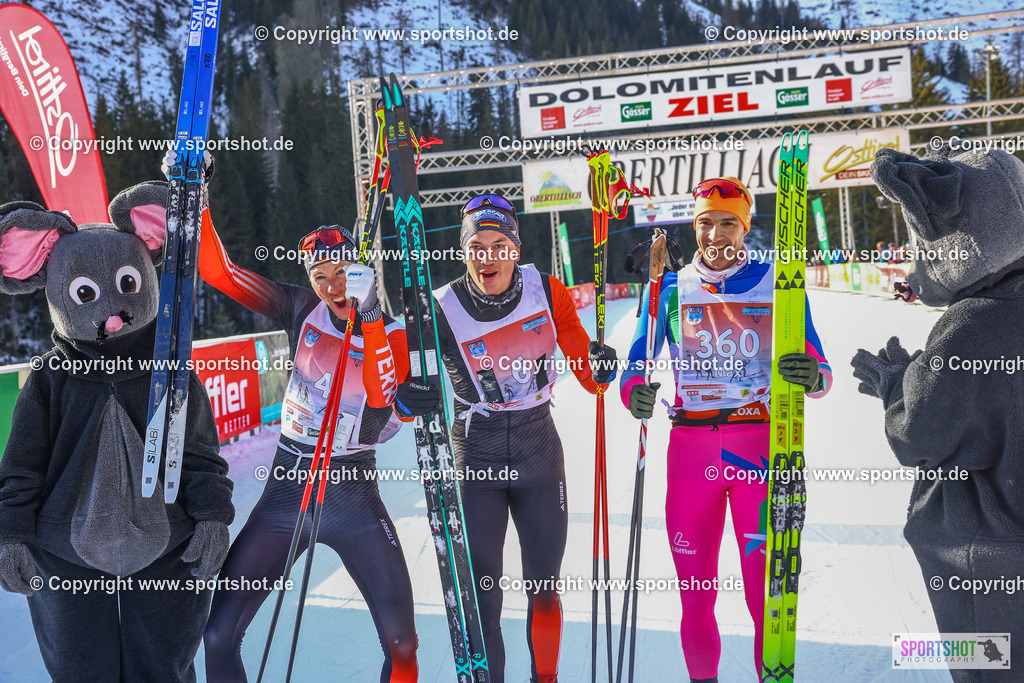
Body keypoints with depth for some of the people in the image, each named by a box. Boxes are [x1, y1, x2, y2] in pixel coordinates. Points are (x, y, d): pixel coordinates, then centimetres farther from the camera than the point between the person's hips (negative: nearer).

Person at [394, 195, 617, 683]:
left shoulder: (547, 292, -9)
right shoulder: (441, 310, -14)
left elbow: (589, 376, -2)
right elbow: (402, 397, -10)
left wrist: (601, 367, -24)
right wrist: (407, 400, -32)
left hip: (540, 454, 2)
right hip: (475, 457, -2)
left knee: (544, 588, 14)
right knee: (481, 598, -2)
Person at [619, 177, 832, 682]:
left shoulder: (777, 285, 4)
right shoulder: (670, 290, 8)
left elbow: (821, 374, 2)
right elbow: (634, 369, 6)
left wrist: (812, 377, -22)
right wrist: (634, 393, -17)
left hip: (760, 447, -1)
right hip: (690, 447, 2)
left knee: (768, 597, -3)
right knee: (695, 597, 7)